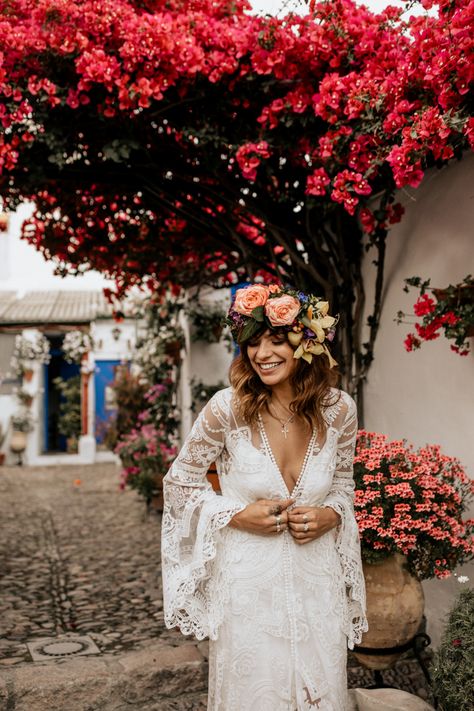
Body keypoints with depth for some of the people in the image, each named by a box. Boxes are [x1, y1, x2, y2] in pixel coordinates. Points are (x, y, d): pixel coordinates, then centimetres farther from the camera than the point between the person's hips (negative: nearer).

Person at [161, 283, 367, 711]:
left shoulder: (339, 410, -6)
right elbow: (180, 482, -1)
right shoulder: (228, 408, -14)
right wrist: (238, 515, -13)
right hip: (248, 584, -2)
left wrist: (331, 516, -10)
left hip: (318, 583, 2)